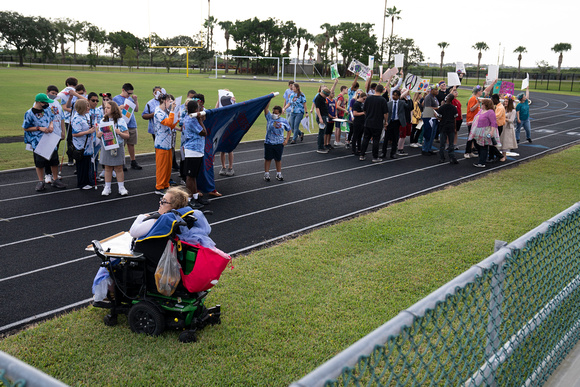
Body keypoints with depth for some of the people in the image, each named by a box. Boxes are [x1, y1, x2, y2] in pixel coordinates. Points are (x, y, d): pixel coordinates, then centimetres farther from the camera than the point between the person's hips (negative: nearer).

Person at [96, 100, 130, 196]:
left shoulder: (120, 121, -5)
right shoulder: (103, 121, 5)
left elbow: (127, 136, -6)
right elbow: (99, 134, 11)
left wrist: (120, 133, -24)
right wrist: (99, 135, -12)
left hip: (118, 147, -3)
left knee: (118, 168, 3)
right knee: (108, 168, 9)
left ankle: (121, 188, 13)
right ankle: (107, 188, 17)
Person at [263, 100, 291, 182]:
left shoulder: (284, 121, -2)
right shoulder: (269, 118, -4)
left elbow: (289, 130, 10)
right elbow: (266, 108, -16)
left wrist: (286, 140, -1)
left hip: (279, 143, 1)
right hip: (268, 143, -1)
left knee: (278, 159, 13)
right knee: (268, 158, 8)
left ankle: (279, 174, 25)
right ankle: (266, 174, 19)